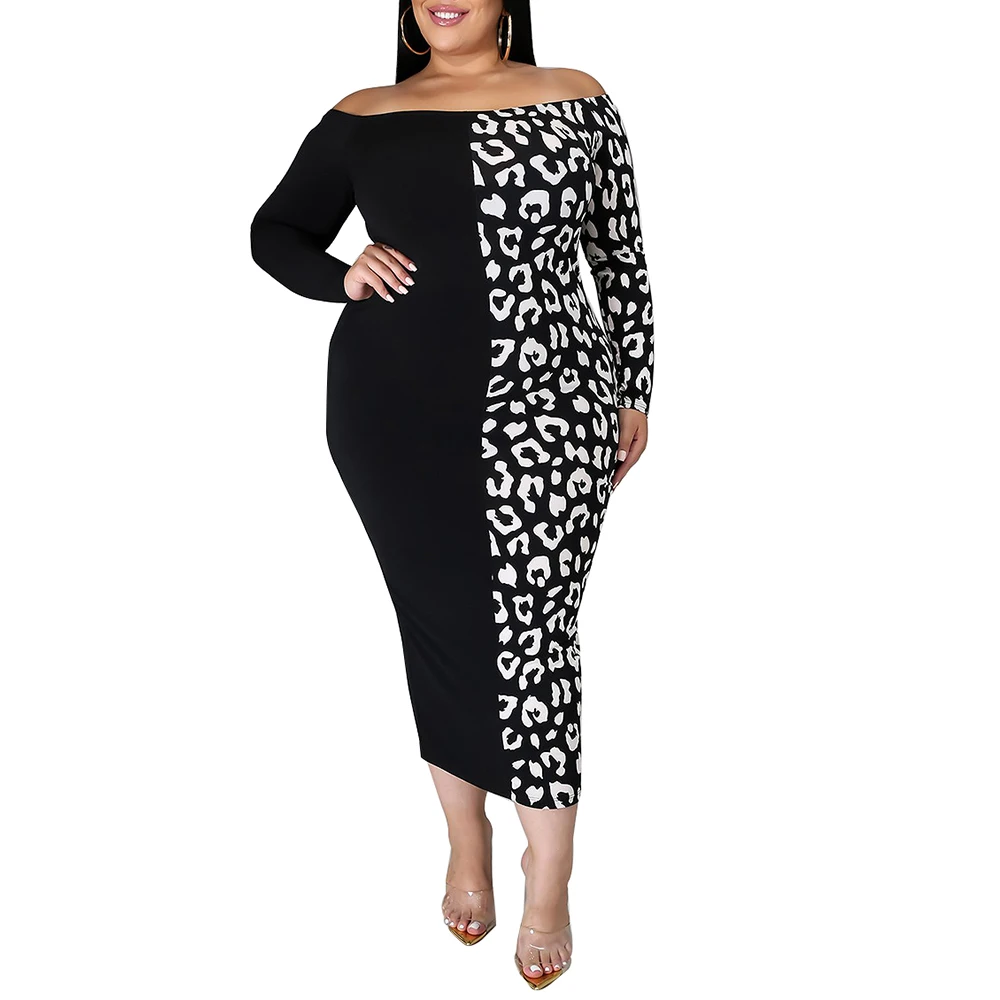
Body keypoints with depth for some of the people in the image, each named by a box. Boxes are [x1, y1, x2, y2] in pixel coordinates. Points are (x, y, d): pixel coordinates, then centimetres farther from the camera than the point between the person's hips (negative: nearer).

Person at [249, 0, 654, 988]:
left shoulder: (575, 101, 7)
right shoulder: (360, 118, 10)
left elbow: (622, 257, 11)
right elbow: (274, 230, 19)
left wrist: (634, 394, 10)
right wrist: (340, 275, -1)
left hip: (543, 407, -1)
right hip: (394, 415, 2)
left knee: (534, 637, -2)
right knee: (440, 625, 10)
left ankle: (548, 883, 13)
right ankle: (466, 841, 30)